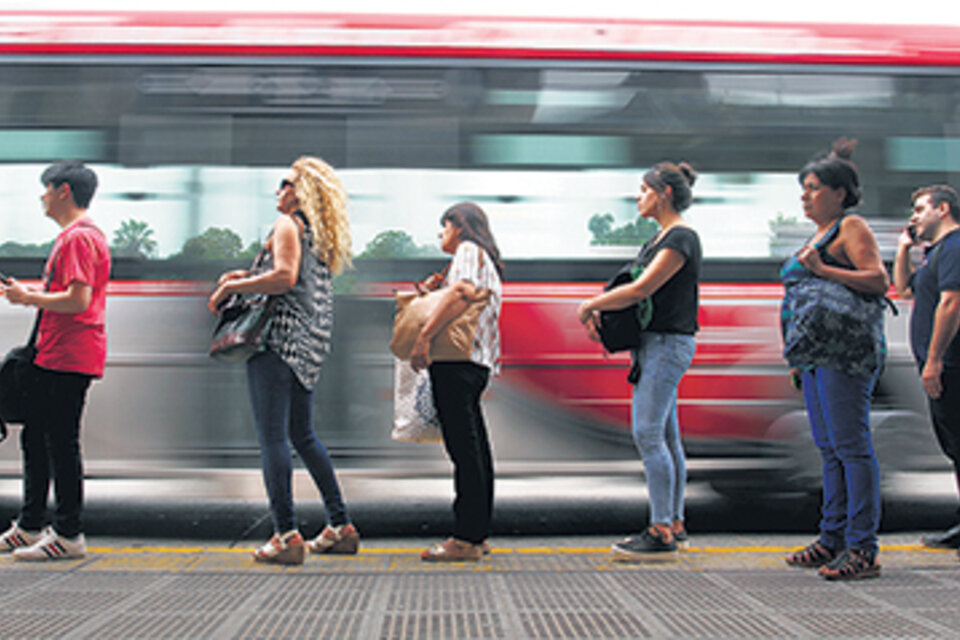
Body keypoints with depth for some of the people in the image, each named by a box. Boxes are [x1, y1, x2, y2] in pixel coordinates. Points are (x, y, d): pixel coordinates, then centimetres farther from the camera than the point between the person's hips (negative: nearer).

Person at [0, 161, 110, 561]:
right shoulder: (71, 235, 21)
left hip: (69, 359, -11)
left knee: (61, 442, -7)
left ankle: (70, 535, 0)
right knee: (35, 438, 14)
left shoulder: (80, 237, -14)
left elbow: (79, 300, -22)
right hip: (52, 357, 11)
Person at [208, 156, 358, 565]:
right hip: (307, 346, 9)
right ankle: (341, 527, 17)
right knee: (303, 436, 16)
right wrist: (248, 276, 18)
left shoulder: (288, 225, -6)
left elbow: (284, 278, -20)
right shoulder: (319, 235, 20)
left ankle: (286, 535, -12)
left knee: (272, 437, -8)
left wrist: (232, 286, -10)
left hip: (279, 338, -9)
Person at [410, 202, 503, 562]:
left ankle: (466, 539, -11)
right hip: (474, 364, 10)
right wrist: (434, 290, 13)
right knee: (473, 449, 10)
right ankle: (477, 535, 15)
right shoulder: (484, 259, 29)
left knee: (465, 449, -11)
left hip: (458, 360, -10)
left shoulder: (468, 250, -2)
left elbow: (461, 292, -22)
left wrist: (424, 337, -26)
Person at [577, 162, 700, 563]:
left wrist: (590, 306, -10)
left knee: (648, 433, -13)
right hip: (653, 343, 10)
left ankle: (661, 535, -11)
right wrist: (599, 309, -1)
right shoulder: (660, 239, 18)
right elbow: (634, 287, 18)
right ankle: (674, 525, 16)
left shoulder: (682, 238, -13)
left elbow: (640, 290, -21)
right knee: (665, 436, 11)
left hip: (668, 344, -10)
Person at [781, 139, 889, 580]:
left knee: (851, 446, -10)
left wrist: (822, 269, -21)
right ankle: (833, 540, 17)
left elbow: (879, 281, -16)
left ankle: (862, 549, -8)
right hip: (816, 353, 10)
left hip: (845, 352, -10)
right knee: (829, 448, 11)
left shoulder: (851, 228, -4)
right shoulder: (819, 235, 23)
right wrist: (799, 358, 22)